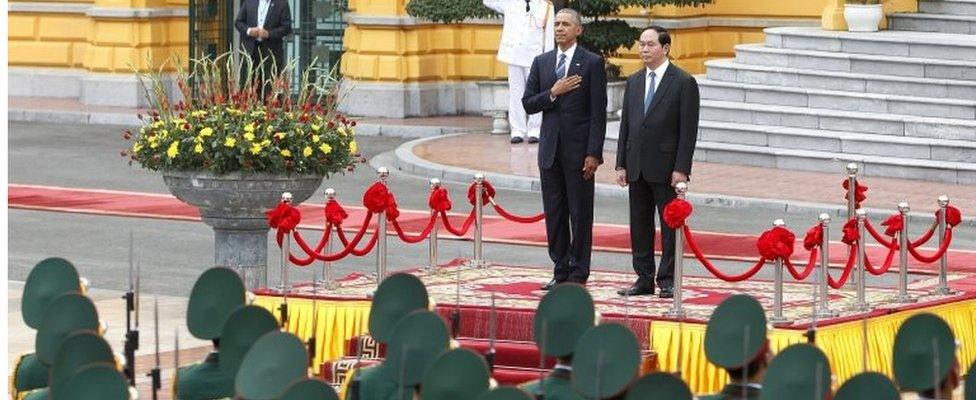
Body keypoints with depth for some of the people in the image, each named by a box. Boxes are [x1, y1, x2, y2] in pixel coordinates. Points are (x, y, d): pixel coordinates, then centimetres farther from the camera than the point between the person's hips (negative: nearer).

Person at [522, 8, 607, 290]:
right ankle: (561, 270, 16)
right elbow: (528, 104, 8)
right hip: (550, 148, 5)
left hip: (578, 149, -5)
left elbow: (598, 113, -7)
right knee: (554, 213, 8)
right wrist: (553, 93, -10)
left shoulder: (592, 63, -3)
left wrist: (593, 153, -13)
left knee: (580, 213, 0)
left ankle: (578, 274, 6)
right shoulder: (542, 63, 11)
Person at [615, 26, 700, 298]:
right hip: (637, 168, 6)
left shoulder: (684, 83, -5)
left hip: (666, 169, -6)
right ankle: (644, 280, 14)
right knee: (639, 225, 8)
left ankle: (667, 281, 3)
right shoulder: (634, 82, 13)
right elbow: (626, 125, 14)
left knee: (670, 225, -1)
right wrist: (621, 164, 7)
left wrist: (681, 169, -14)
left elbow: (688, 130, -8)